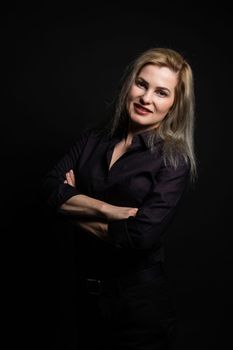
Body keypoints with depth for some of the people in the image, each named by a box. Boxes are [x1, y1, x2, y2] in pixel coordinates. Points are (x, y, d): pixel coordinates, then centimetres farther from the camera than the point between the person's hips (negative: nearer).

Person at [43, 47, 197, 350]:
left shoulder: (174, 160, -13)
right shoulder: (92, 139, 1)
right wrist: (108, 210, -23)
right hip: (86, 291, 5)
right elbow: (52, 189, -11)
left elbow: (141, 235, -23)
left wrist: (76, 208, -13)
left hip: (141, 300, -4)